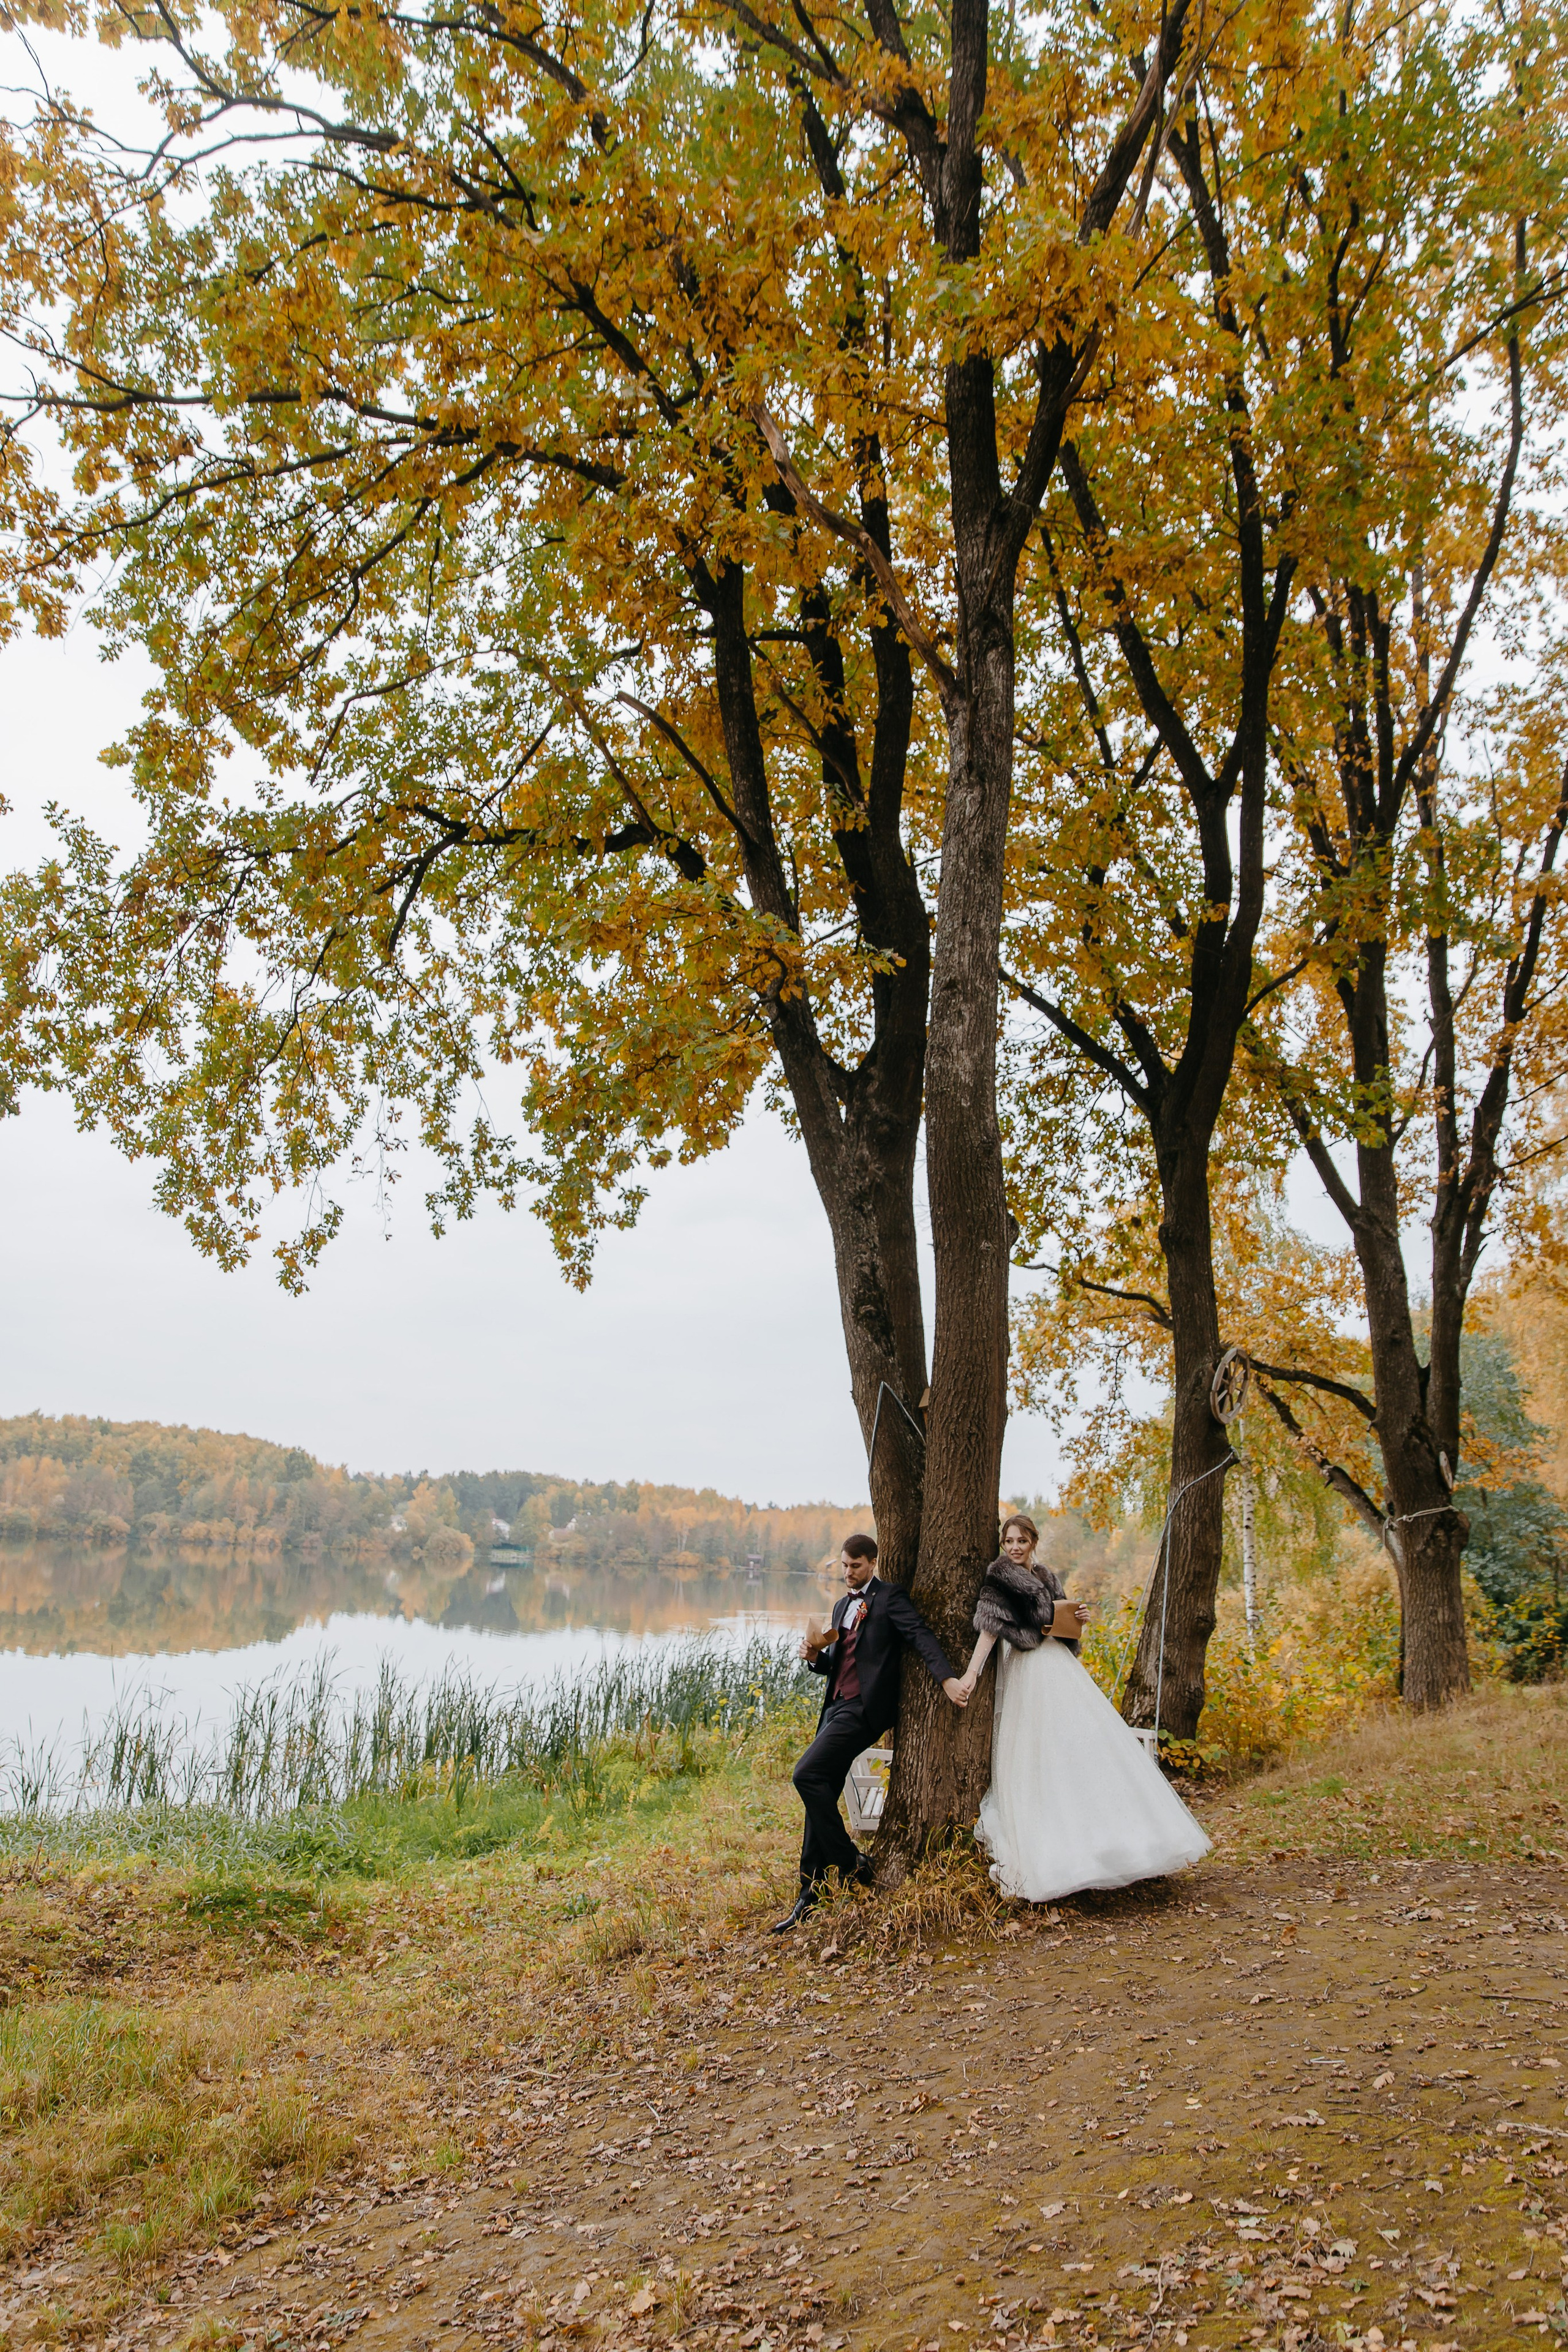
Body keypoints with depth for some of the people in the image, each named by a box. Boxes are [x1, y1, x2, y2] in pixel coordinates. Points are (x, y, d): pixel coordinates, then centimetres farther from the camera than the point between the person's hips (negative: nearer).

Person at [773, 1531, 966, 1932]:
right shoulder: (842, 1605, 21)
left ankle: (851, 1861, -6)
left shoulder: (890, 1597, -3)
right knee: (821, 1795, 6)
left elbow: (921, 1636, -15)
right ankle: (812, 1897, 12)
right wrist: (815, 1655, 2)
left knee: (807, 1775, -19)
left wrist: (947, 1678, -30)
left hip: (865, 1707, -8)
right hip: (837, 1707, 8)